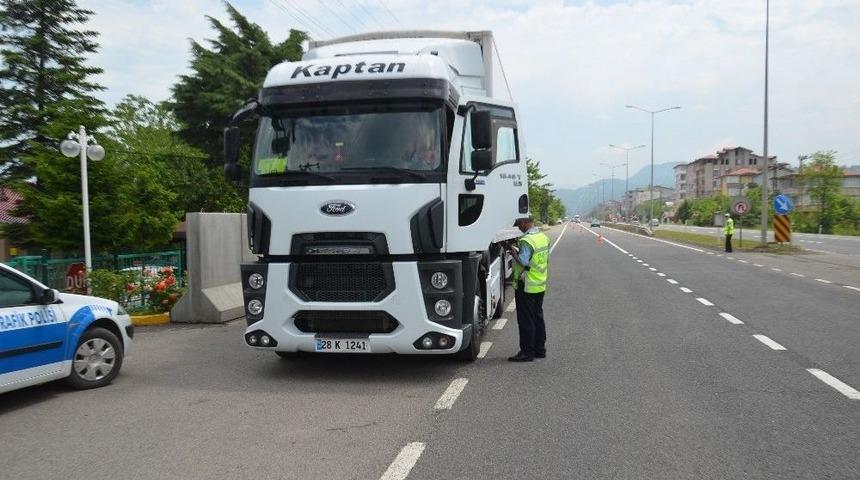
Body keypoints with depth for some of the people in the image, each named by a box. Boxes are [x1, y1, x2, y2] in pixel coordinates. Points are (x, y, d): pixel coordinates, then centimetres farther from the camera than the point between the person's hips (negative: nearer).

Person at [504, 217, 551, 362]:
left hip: (526, 286, -9)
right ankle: (540, 349, 23)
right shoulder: (544, 237, 8)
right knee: (538, 318, 16)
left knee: (526, 320, -1)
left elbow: (523, 262, -24)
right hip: (541, 285, 9)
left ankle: (527, 352, 3)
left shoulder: (527, 240, -20)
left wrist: (514, 253, -8)